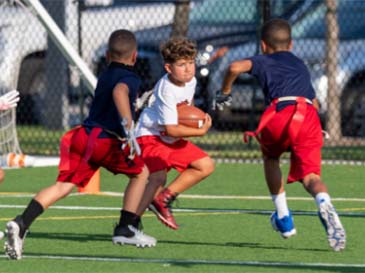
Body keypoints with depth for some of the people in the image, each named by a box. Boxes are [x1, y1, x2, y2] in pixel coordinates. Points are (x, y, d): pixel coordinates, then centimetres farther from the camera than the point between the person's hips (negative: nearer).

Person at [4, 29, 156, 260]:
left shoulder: (104, 76, 25)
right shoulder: (131, 78, 0)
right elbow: (119, 91, -24)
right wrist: (128, 126, -33)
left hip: (82, 135, 7)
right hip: (106, 139, -7)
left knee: (63, 186, -3)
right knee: (141, 172, 14)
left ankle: (21, 223, -23)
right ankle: (125, 229, 10)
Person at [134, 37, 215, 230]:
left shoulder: (191, 81, -1)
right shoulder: (166, 91, -27)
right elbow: (171, 129, -27)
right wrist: (201, 131, -19)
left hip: (172, 139, 9)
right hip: (151, 135, -9)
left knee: (206, 166, 6)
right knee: (158, 178, -27)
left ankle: (163, 198, 6)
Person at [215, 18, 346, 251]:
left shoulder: (263, 62, 24)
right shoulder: (301, 66, 37)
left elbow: (236, 67, 3)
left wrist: (225, 92, 19)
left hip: (280, 112, -2)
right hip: (309, 115, 2)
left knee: (270, 157, 30)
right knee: (310, 175, -2)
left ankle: (283, 217, 25)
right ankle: (324, 204, -39)